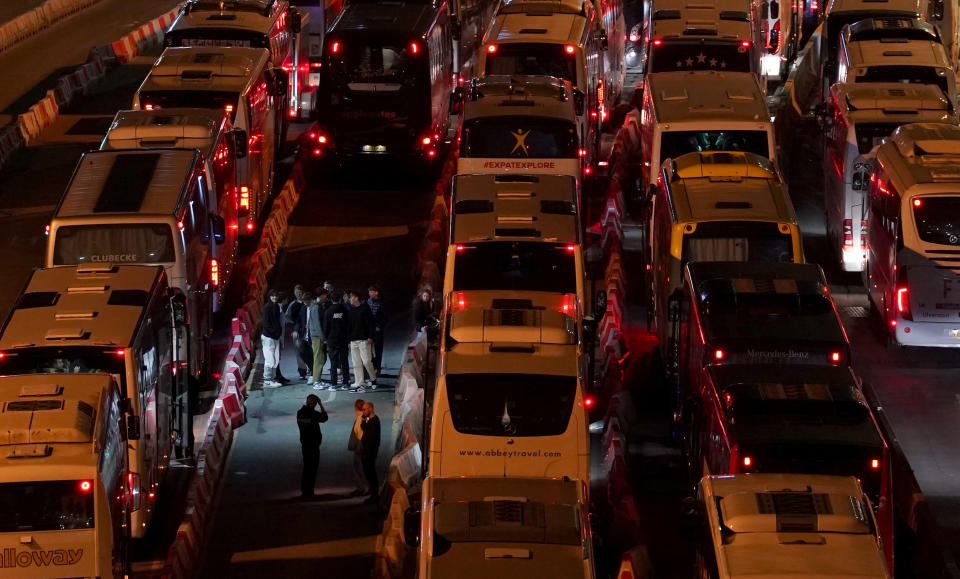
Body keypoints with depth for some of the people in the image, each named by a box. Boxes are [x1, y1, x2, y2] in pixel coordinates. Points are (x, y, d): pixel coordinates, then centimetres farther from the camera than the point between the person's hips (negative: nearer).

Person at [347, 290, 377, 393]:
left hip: (364, 340, -6)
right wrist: (348, 339, 11)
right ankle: (359, 385, 3)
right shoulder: (351, 311, 14)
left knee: (366, 361, -9)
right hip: (353, 341, 6)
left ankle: (373, 379, 12)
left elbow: (371, 323, -7)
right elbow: (348, 326, 17)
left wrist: (370, 337, -14)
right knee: (356, 364, 2)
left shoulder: (365, 309, -3)